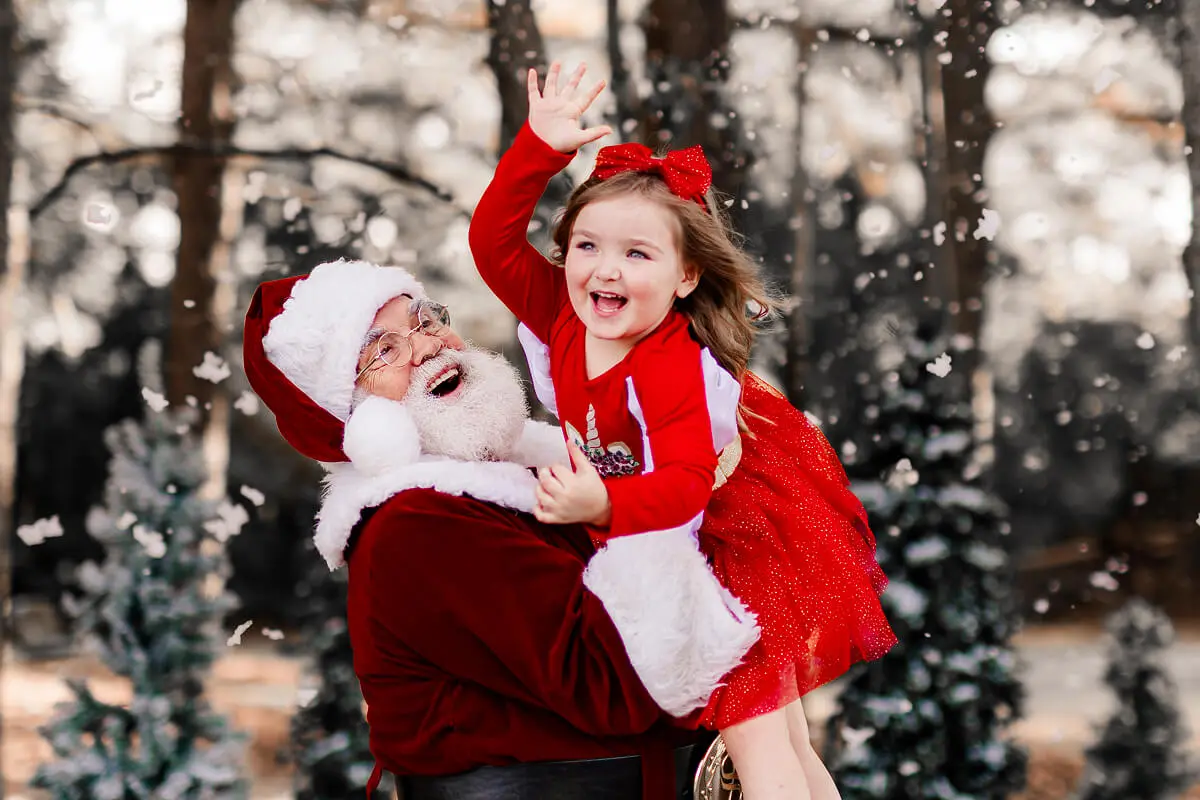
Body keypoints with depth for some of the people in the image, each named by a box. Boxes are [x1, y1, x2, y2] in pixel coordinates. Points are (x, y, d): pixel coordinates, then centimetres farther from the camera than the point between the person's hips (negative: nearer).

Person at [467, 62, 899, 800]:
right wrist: (540, 149, -23)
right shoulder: (561, 317, -12)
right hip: (653, 538, 7)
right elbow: (493, 238, -14)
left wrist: (604, 504, -54)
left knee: (759, 739, -6)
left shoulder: (672, 369, -32)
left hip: (736, 524, -7)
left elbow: (687, 484, -38)